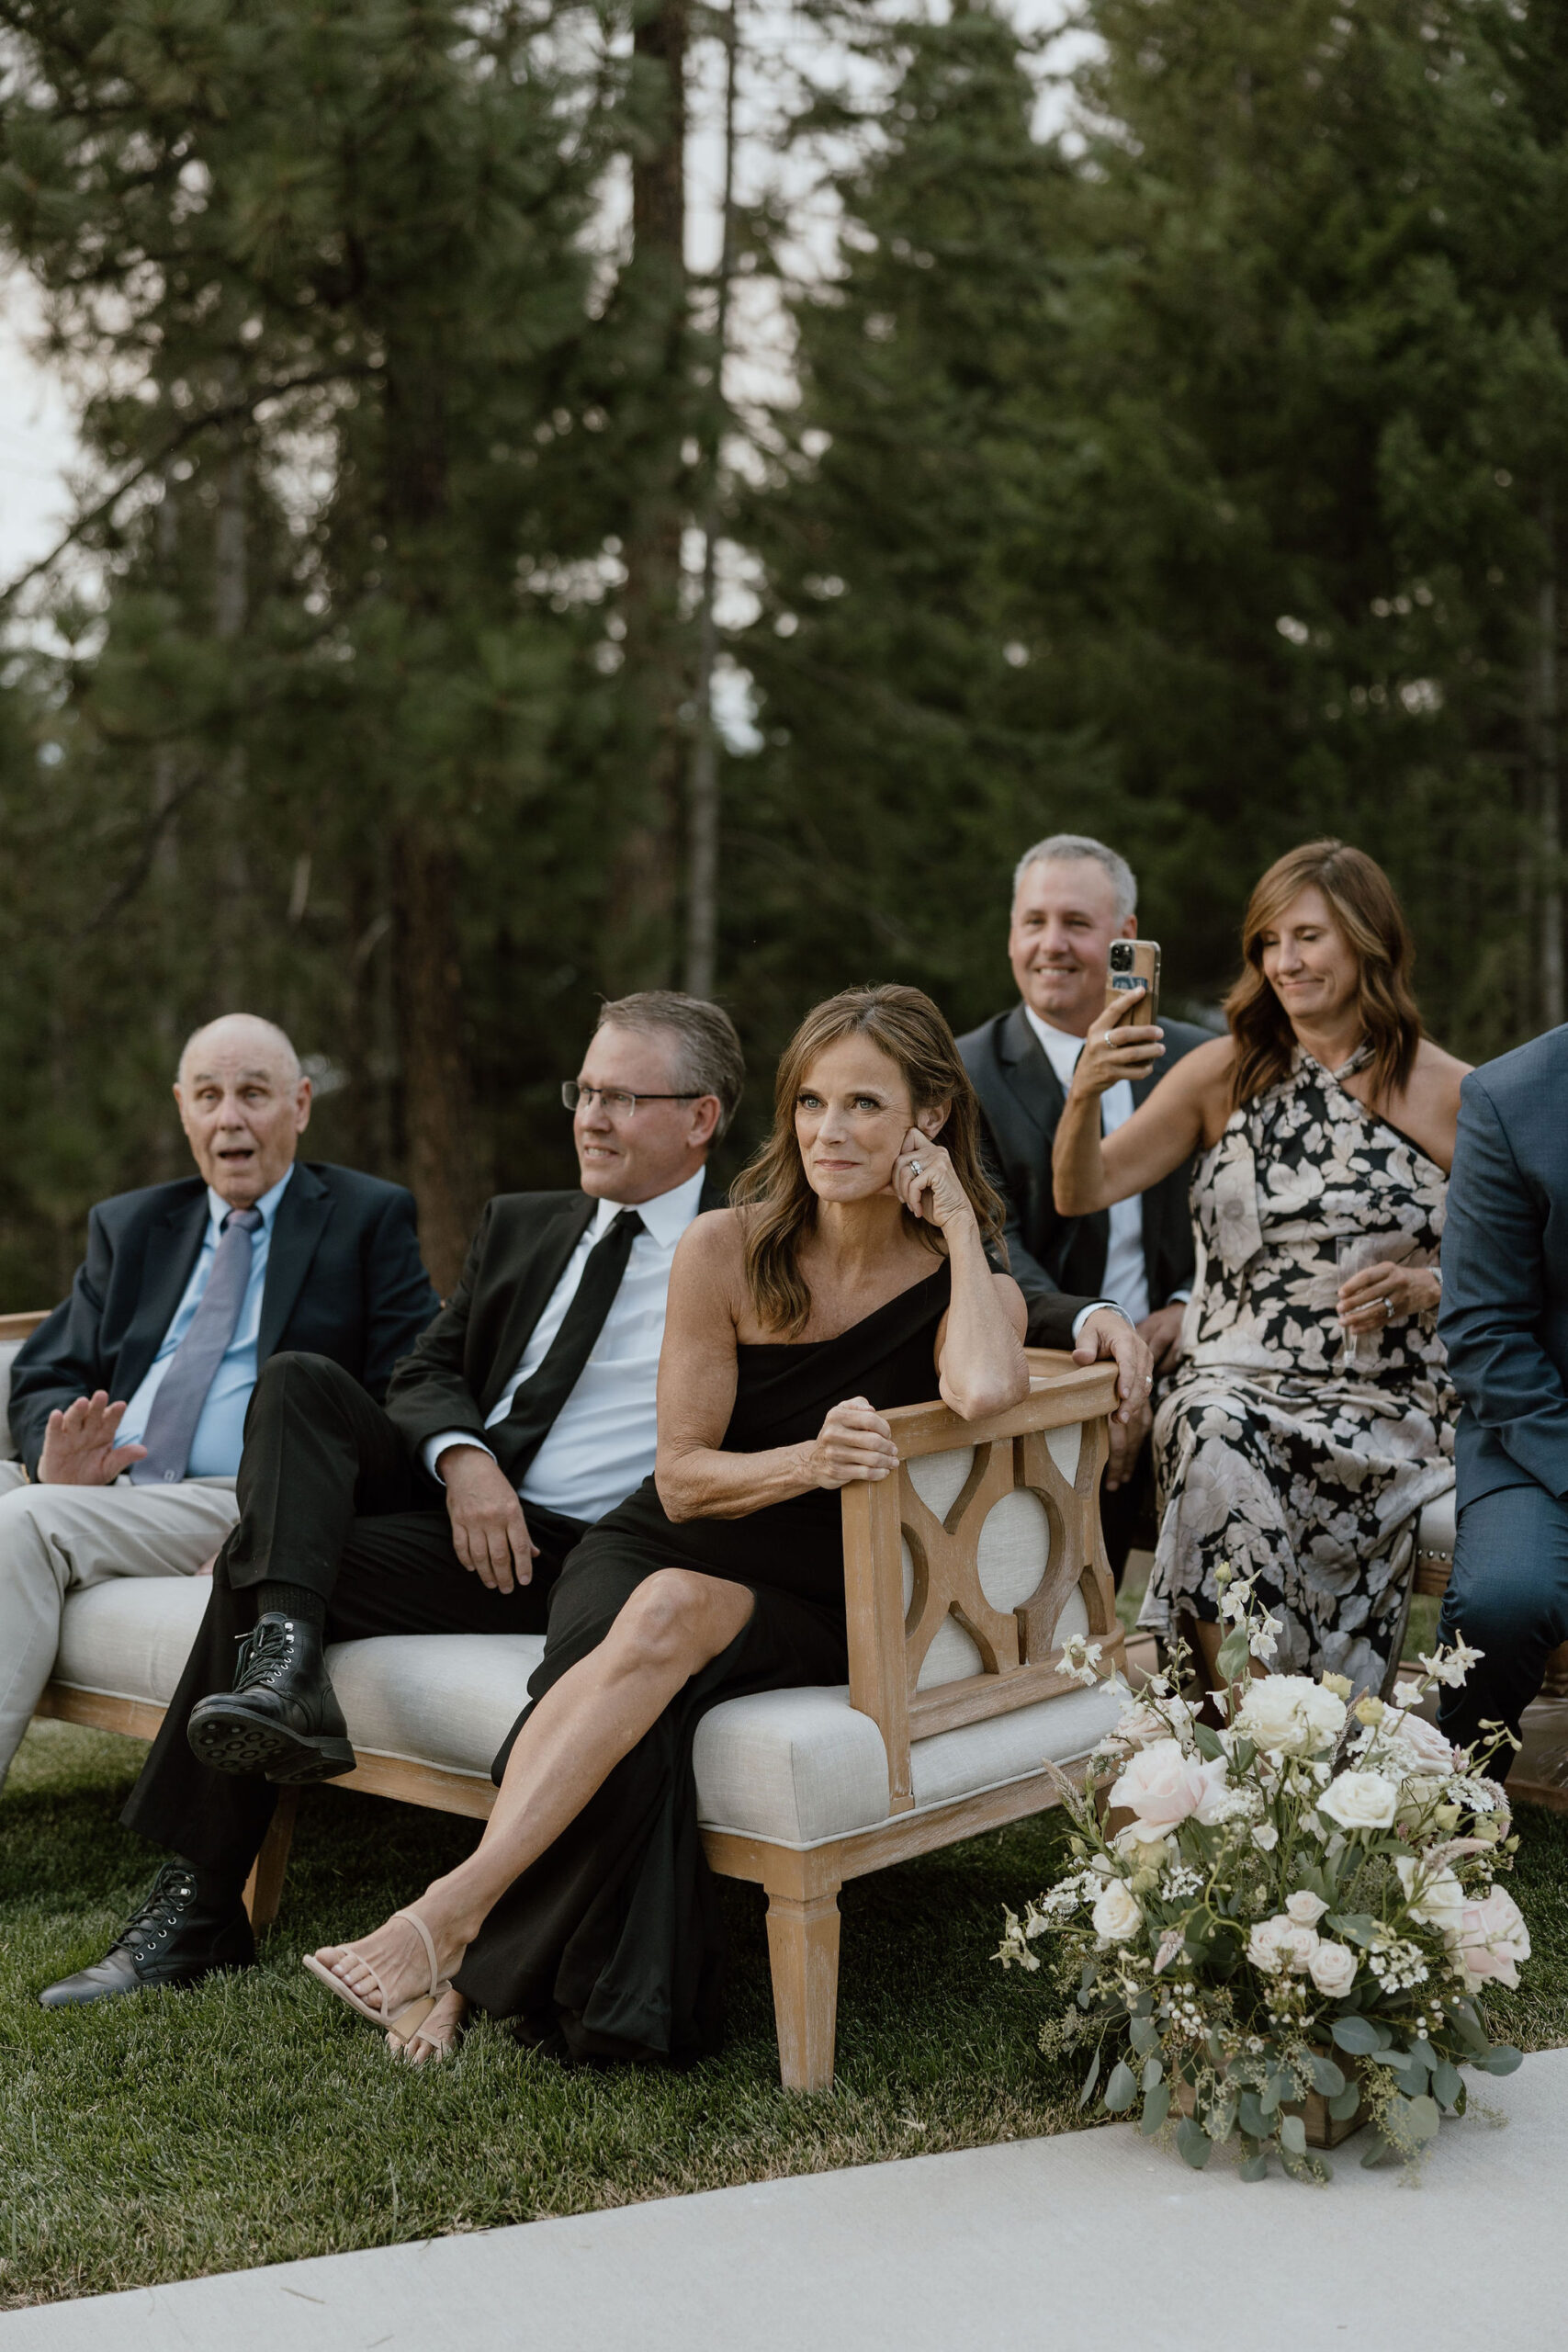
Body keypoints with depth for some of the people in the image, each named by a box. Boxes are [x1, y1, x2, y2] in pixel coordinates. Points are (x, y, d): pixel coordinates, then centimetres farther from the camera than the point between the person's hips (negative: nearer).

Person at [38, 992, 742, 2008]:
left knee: (254, 1565, -19)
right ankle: (285, 1667, -35)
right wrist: (462, 1456, -8)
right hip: (459, 1499, 6)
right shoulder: (522, 1226, 20)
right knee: (298, 1381, -19)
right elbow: (427, 1372, 12)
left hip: (563, 1558, -6)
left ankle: (196, 1912, -13)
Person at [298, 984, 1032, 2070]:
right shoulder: (726, 1251, -2)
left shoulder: (970, 1288, -3)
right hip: (658, 1553, 1)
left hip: (808, 1614, -1)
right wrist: (806, 1462, -24)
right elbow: (683, 1476, -3)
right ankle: (461, 1949, -37)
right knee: (649, 1630, -35)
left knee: (672, 1614, -35)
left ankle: (447, 1914, -37)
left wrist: (959, 1226, -16)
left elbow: (986, 1391, -30)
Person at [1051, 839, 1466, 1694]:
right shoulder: (1225, 1071, 10)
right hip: (1230, 1380, 2)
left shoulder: (1450, 1094, 5)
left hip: (1383, 1401, -2)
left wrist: (1425, 1287, -9)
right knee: (1220, 1448, -34)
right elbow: (1081, 1194, 3)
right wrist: (1085, 1095, -16)